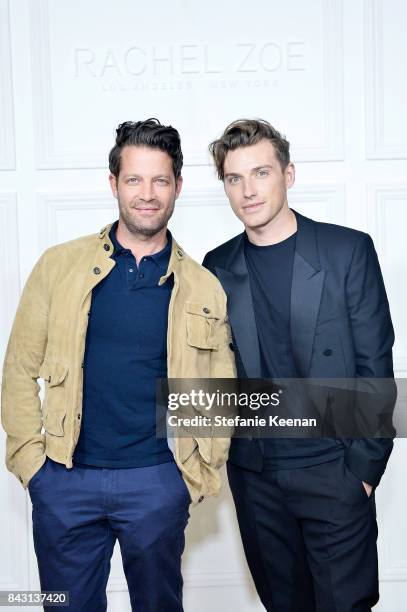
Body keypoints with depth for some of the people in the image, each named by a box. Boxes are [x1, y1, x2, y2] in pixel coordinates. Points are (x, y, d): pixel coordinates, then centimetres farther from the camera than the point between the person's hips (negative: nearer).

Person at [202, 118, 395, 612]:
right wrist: (221, 453, 4)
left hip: (334, 473, -3)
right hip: (254, 474, 3)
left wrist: (364, 465, -9)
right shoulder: (218, 267, 3)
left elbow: (375, 365, -7)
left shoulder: (348, 251, -6)